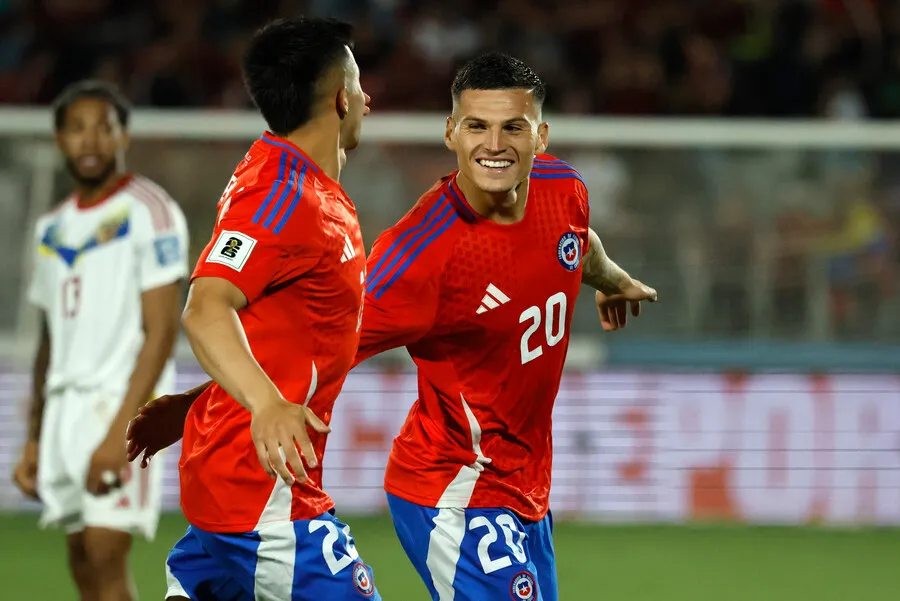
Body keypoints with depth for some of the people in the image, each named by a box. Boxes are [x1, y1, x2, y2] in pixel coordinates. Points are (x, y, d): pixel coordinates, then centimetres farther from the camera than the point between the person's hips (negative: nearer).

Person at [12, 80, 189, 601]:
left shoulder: (149, 212, -7)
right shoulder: (52, 228, 17)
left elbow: (161, 330, -13)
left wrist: (119, 432, -21)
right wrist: (34, 440, 17)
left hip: (123, 401, -7)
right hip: (64, 405, 7)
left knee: (106, 559, -15)